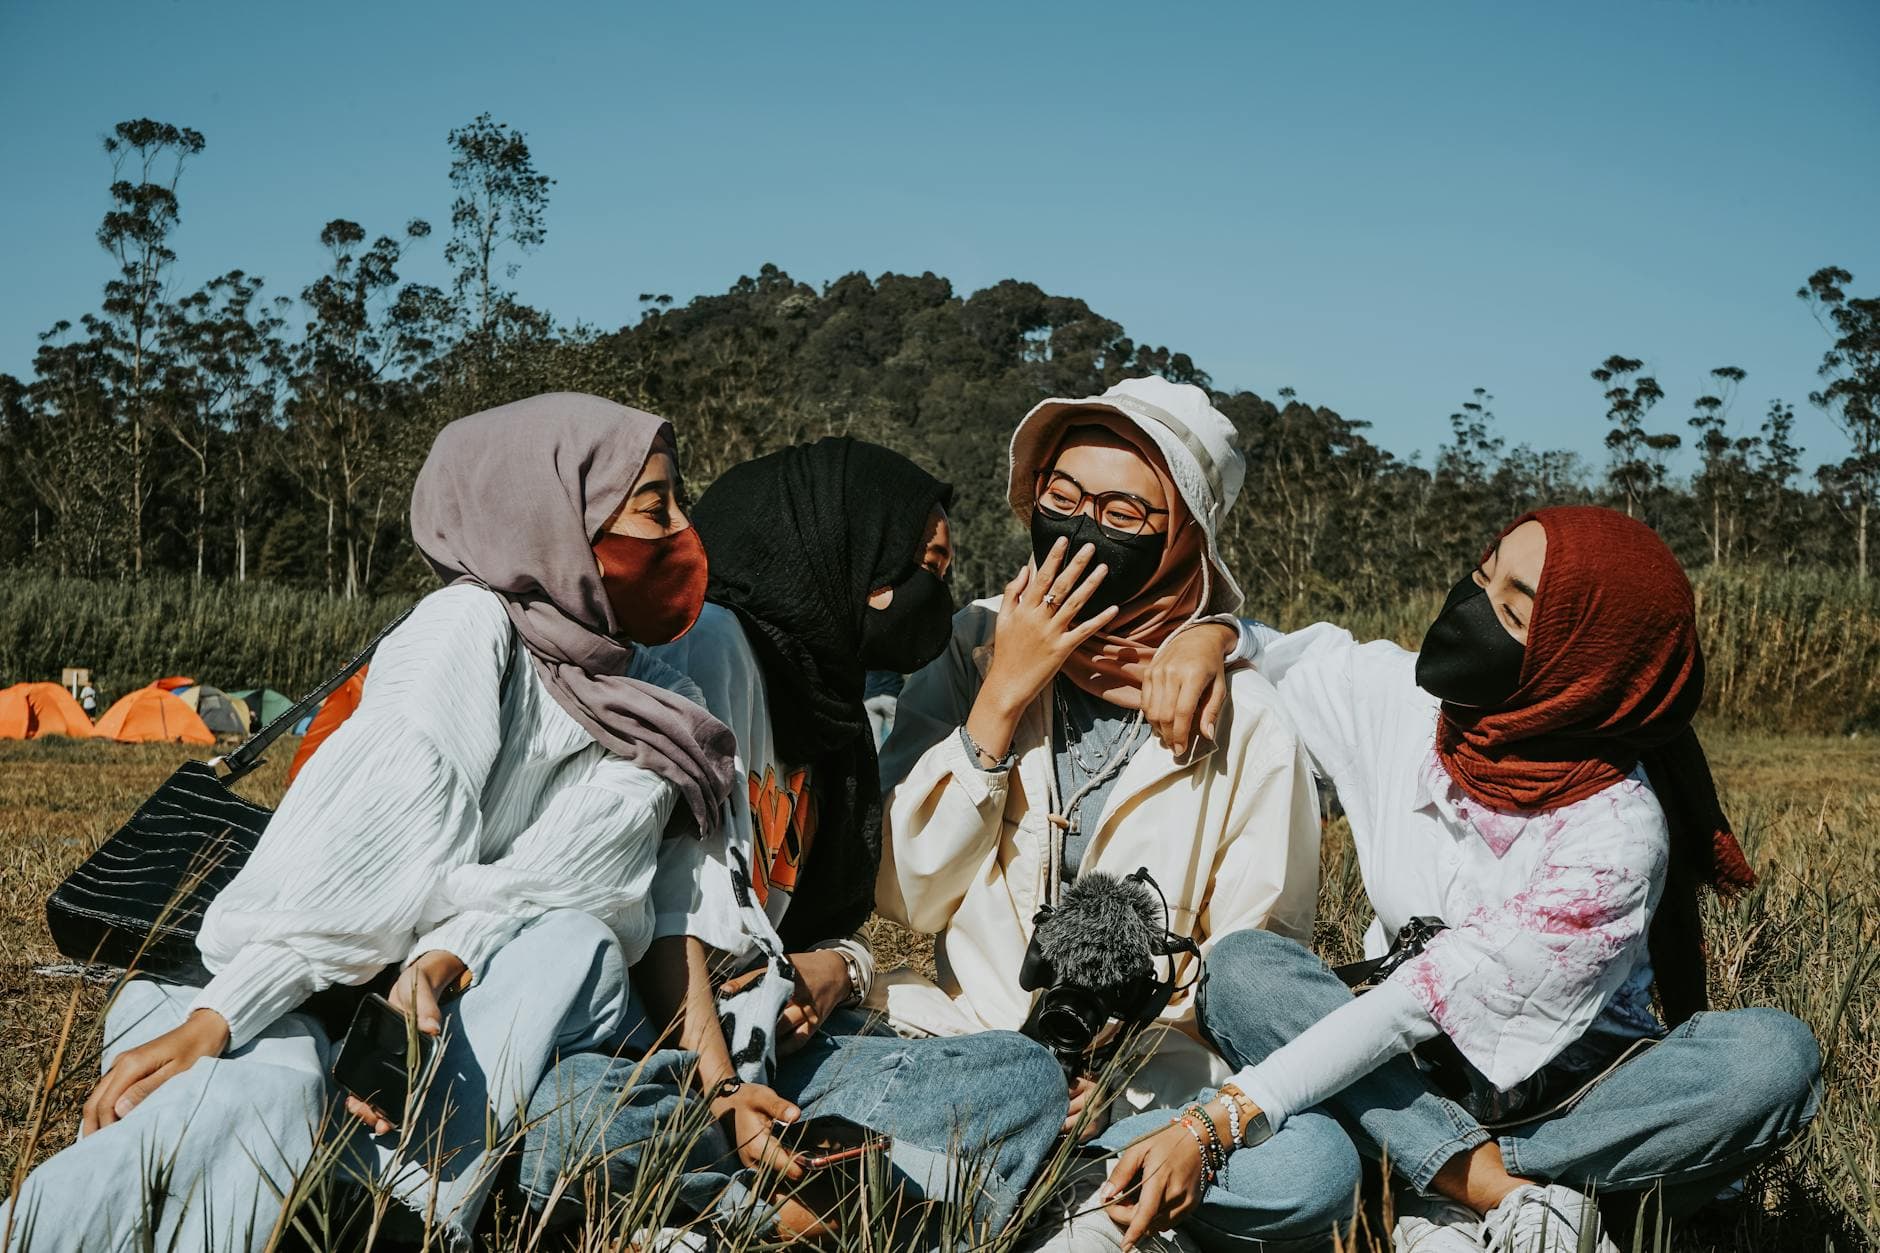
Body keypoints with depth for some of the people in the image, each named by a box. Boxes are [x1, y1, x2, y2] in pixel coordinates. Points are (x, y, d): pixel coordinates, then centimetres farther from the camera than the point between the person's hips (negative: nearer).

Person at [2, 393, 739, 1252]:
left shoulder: (647, 713, 6)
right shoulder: (473, 626, -9)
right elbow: (354, 856, -20)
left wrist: (444, 961, -29)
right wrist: (212, 1019, -29)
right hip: (310, 1004, -4)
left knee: (579, 943, -27)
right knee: (249, 1108, -36)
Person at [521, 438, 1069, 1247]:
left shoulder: (831, 715, 20)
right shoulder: (712, 641, -4)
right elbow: (665, 896, -14)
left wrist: (838, 968, -4)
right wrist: (719, 1086, -23)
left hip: (767, 1052, 8)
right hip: (654, 1043, -7)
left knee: (1026, 1075, -11)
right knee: (571, 1117, -40)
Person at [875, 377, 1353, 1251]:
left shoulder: (1244, 725, -3)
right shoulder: (976, 648, 3)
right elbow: (906, 896, -1)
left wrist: (1132, 1043, -18)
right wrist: (1001, 701, -10)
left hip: (1149, 1079, 0)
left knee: (1313, 1167, -30)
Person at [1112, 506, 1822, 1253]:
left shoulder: (1615, 831, -23)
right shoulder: (1399, 699, -11)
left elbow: (1426, 1000, -28)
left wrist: (1218, 1123, -32)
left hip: (1568, 1092, -3)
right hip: (1414, 1083, 3)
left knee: (1773, 1055, -31)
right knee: (1240, 968, -24)